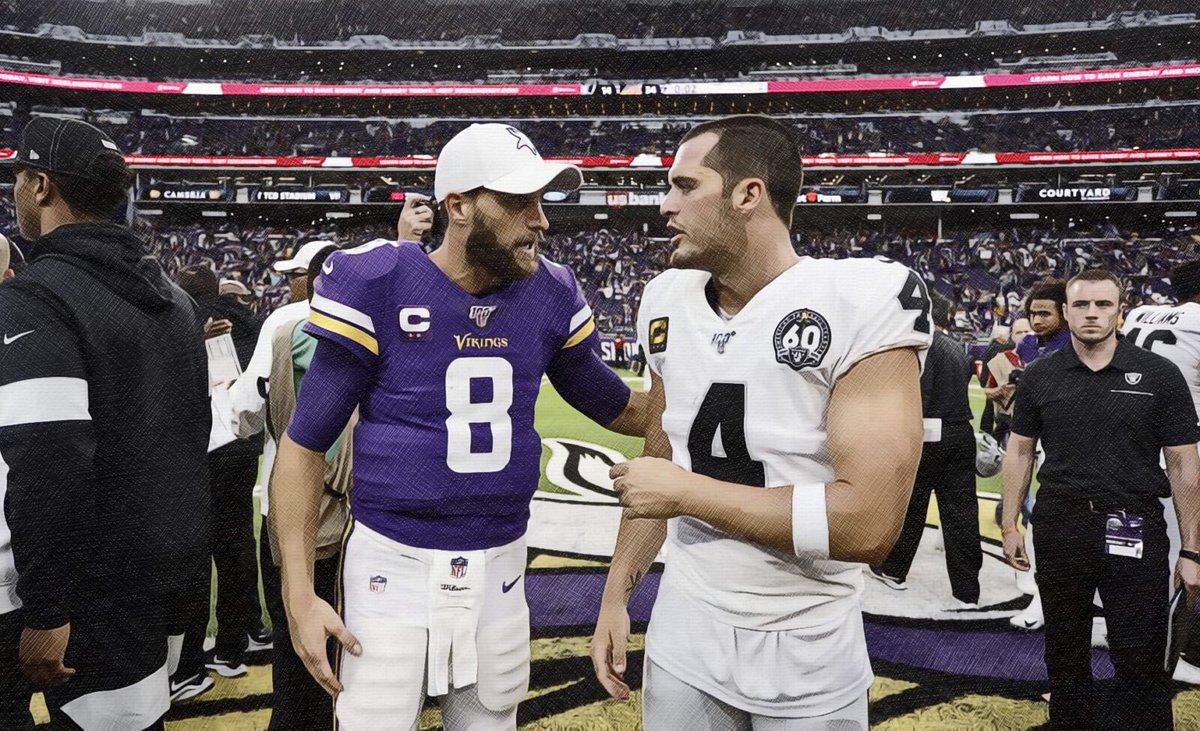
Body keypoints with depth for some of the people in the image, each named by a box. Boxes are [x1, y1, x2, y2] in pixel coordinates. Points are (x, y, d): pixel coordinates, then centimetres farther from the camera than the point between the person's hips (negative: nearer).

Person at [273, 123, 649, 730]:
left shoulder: (548, 295, -1)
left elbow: (616, 406, 14)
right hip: (392, 565, -3)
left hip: (498, 568, 4)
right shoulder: (379, 286, -12)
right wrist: (299, 595, -10)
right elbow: (304, 445, -7)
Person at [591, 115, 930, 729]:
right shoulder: (668, 303, -1)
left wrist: (686, 491, -21)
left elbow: (868, 525, -27)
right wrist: (615, 596, 8)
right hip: (682, 638, 5)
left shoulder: (864, 302, -20)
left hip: (808, 659, -4)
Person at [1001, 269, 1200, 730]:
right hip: (1059, 527, 2)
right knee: (1064, 650, 16)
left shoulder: (1159, 375, -3)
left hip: (1135, 530, -2)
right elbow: (1020, 451, 8)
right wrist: (1009, 526, 5)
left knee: (1140, 658, 2)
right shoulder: (1040, 377, 3)